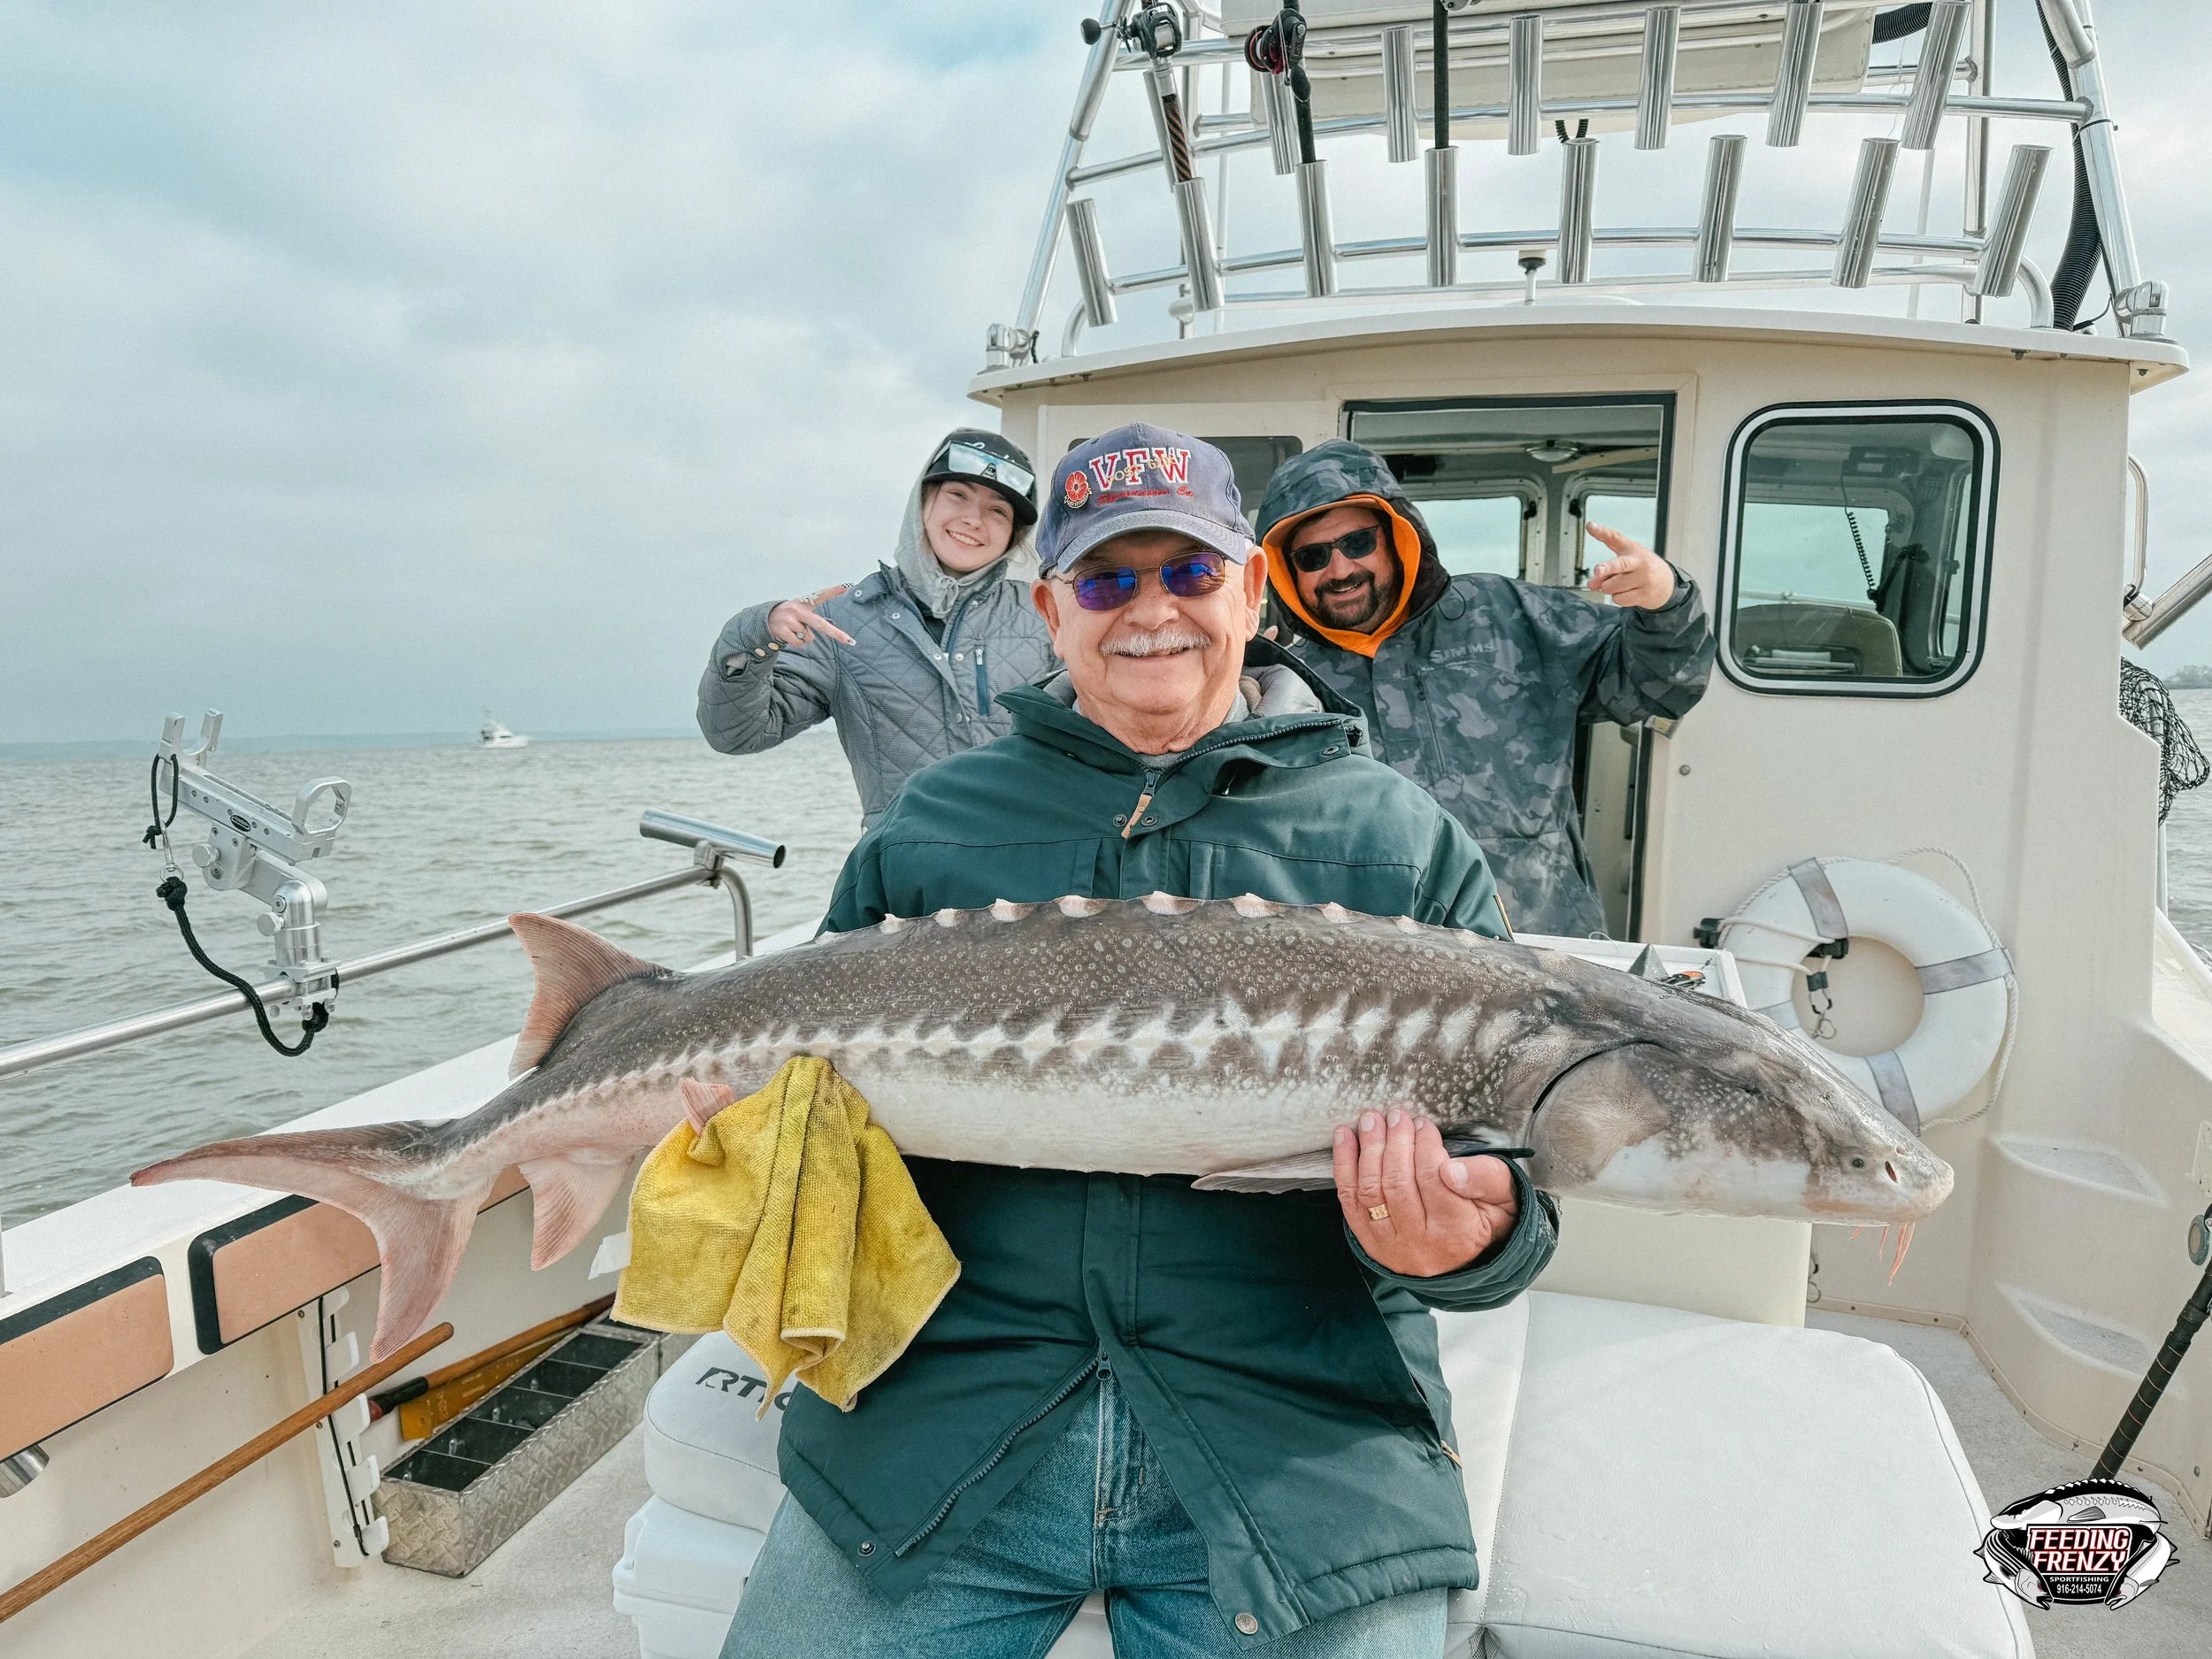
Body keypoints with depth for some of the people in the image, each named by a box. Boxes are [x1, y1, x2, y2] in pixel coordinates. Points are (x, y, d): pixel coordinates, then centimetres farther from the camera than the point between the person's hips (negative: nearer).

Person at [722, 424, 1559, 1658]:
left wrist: (1464, 1243, -20)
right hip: (940, 1416, 2)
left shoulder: (1404, 844, 5)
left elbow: (1498, 1155, 2)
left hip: (1295, 1441, -1)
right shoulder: (931, 826, 9)